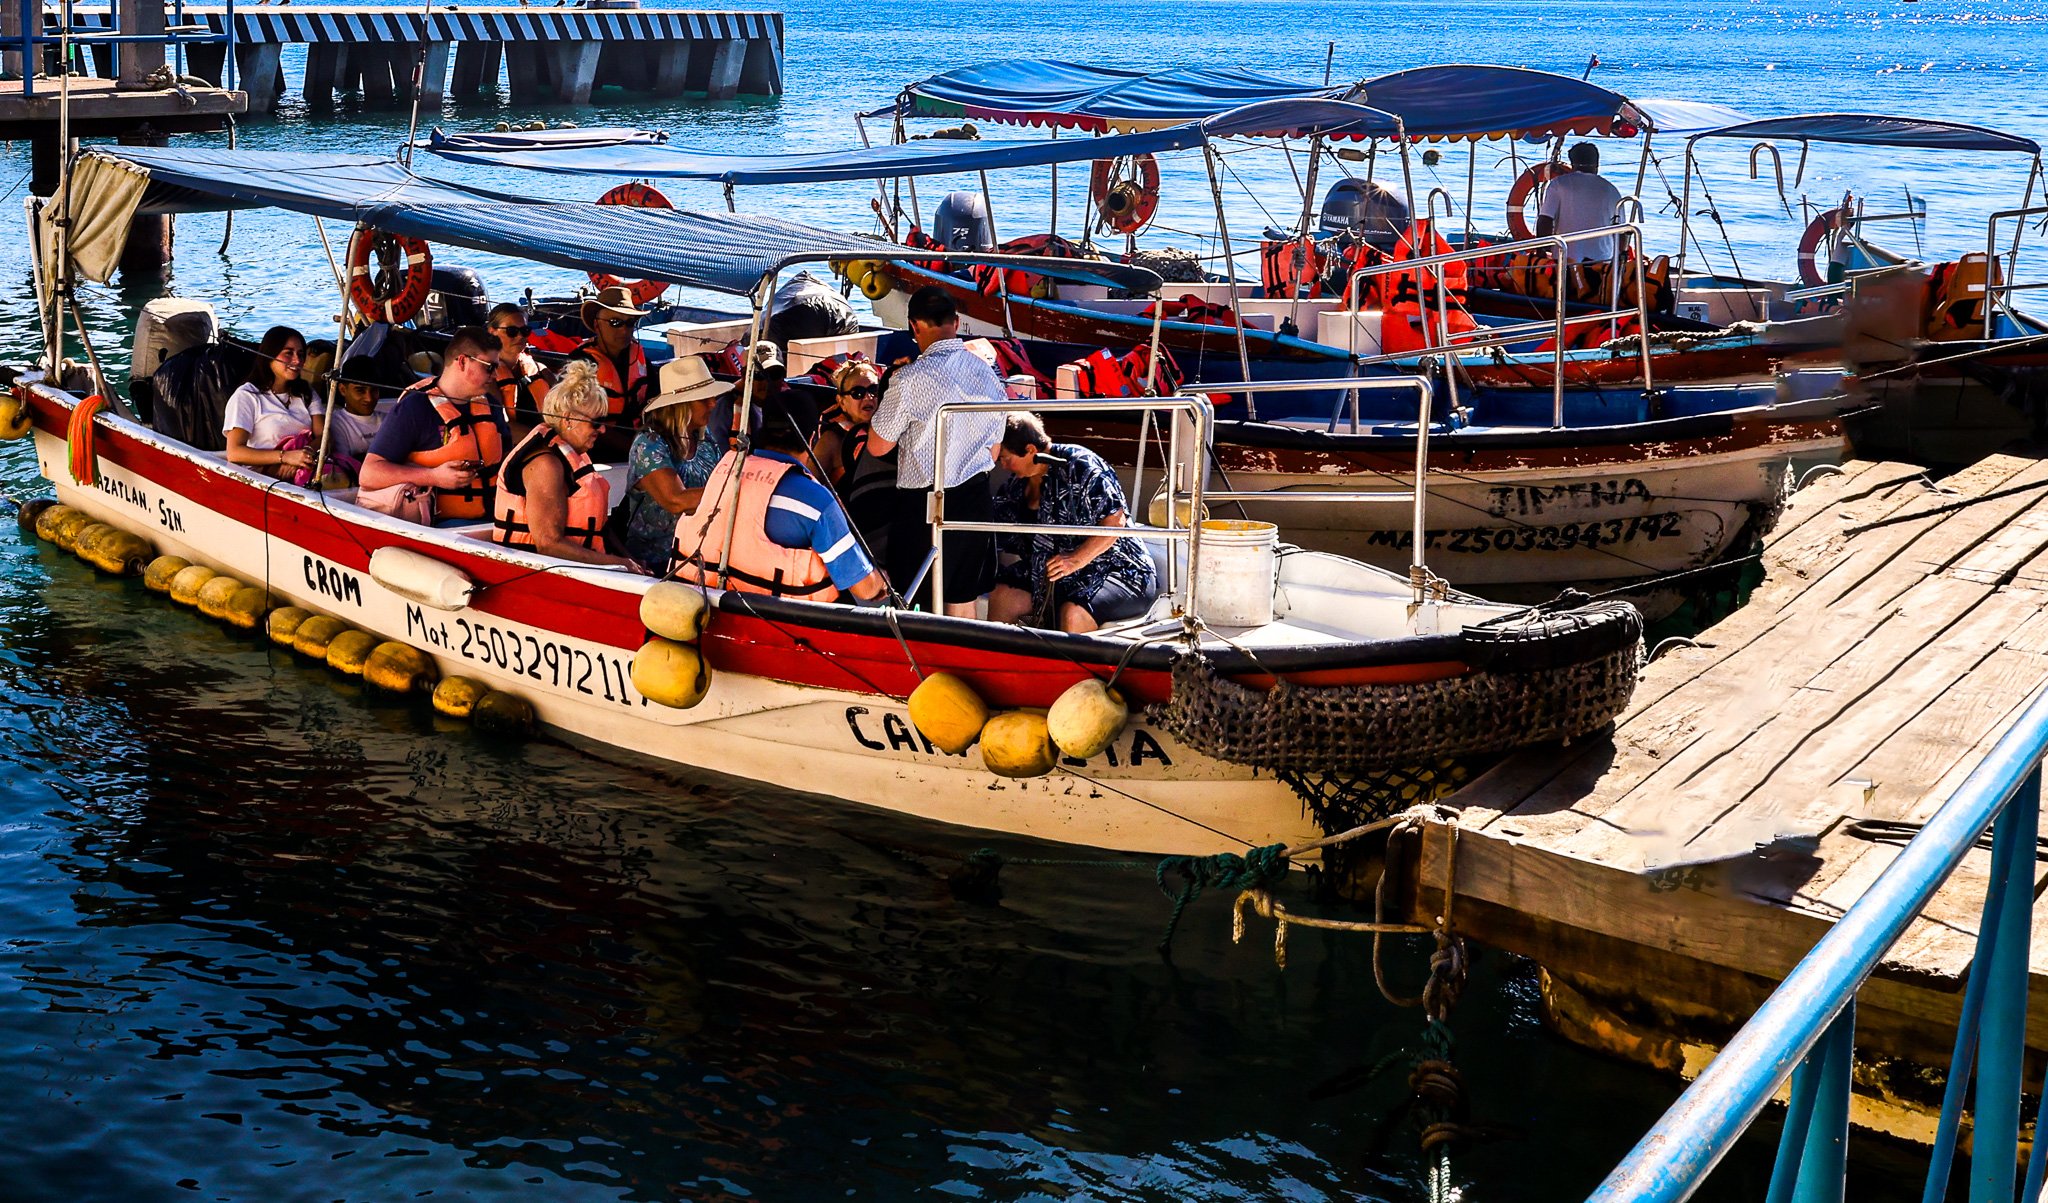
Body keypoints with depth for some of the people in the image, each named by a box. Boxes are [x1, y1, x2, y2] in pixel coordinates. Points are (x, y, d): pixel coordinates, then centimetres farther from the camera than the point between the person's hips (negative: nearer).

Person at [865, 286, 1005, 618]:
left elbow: (877, 446, -6)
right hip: (974, 499, 6)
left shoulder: (910, 379, -17)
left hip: (924, 504, -5)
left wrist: (887, 393, 4)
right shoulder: (987, 372, 2)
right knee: (963, 603, 15)